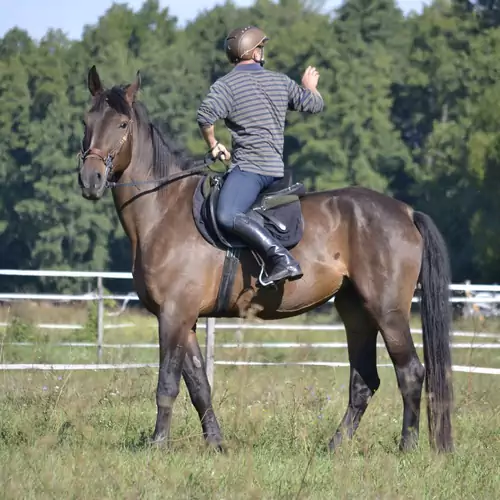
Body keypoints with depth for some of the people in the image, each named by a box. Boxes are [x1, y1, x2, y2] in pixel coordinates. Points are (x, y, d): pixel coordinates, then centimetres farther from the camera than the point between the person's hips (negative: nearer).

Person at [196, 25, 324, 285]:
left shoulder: (226, 84, -5)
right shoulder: (280, 82, 12)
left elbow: (205, 116, -21)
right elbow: (314, 104, 24)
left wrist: (213, 145, -3)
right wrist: (310, 87, 47)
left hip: (248, 166, -8)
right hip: (276, 167, 8)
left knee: (227, 216, -27)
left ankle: (281, 258, -41)